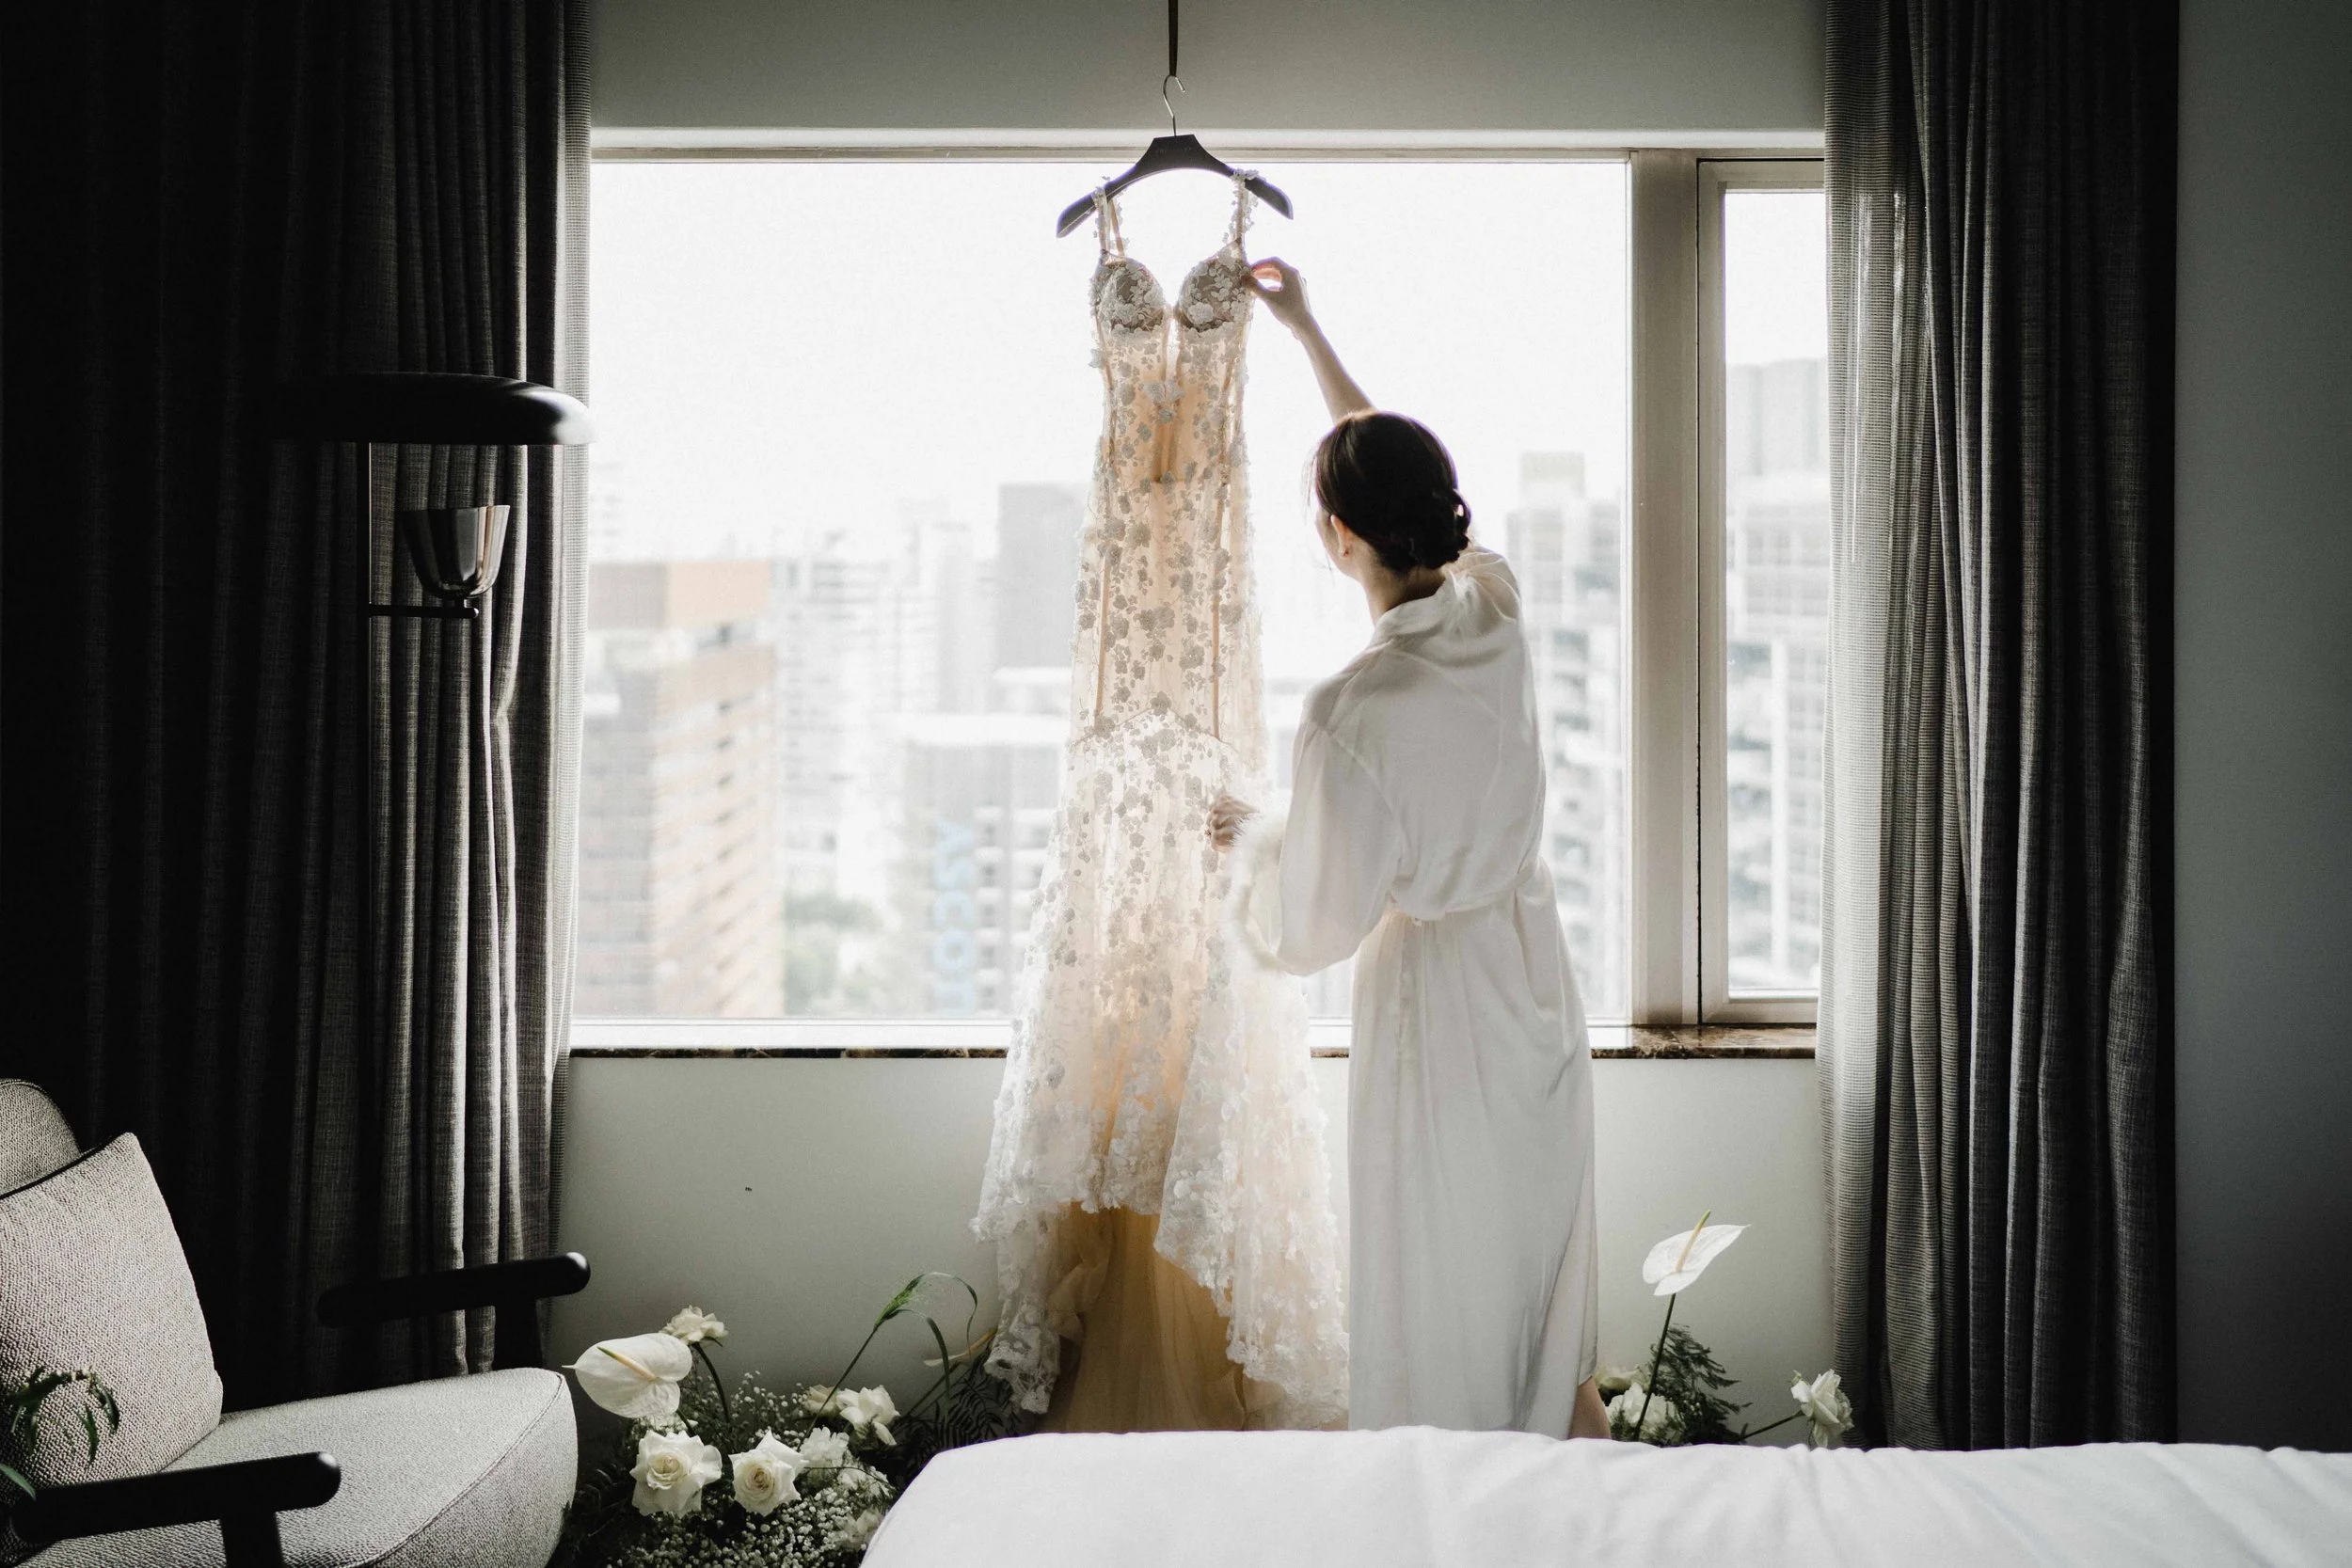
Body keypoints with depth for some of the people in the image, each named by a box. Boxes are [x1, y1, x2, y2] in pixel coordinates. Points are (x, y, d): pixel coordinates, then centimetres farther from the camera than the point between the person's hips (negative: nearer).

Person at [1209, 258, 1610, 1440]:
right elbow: (1401, 475, 11)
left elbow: (1310, 931, -19)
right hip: (1534, 958, 7)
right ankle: (1569, 1432, 38)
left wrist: (1251, 838, 1)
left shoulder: (1350, 713, -28)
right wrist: (1306, 331, 20)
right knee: (1535, 1239, 23)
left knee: (1444, 1274, 9)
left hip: (1436, 989, -7)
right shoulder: (1492, 603, -9)